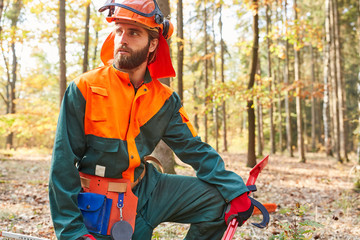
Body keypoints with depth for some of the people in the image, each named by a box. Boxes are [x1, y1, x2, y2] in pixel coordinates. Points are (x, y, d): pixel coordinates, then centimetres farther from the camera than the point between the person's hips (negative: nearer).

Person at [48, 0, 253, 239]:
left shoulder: (165, 100, -1)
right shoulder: (84, 89, -12)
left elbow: (194, 148, -1)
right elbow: (64, 163, -11)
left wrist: (235, 190, -14)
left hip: (146, 190, 4)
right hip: (101, 206, -3)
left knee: (215, 199, -7)